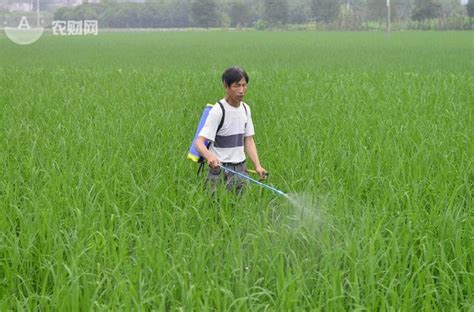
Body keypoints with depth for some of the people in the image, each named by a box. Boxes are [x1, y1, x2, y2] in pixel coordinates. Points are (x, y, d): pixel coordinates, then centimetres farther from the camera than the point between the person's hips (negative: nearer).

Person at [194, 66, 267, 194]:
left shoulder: (246, 109, 7)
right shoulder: (218, 111, -14)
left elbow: (248, 140, 12)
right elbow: (199, 142, -22)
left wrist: (257, 166, -1)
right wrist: (209, 156, -43)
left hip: (241, 168, 6)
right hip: (220, 168, -6)